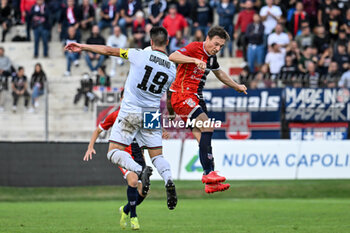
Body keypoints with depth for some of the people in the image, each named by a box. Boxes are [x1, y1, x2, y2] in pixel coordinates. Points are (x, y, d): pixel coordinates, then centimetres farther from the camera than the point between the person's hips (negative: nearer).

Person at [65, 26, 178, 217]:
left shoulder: (140, 55, -8)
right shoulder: (172, 68, 3)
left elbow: (108, 51, -2)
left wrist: (83, 47, 9)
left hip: (130, 112, -4)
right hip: (152, 115, 4)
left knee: (114, 153, -2)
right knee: (157, 156, 12)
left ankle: (140, 171, -28)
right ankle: (168, 180, -18)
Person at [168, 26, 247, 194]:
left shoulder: (211, 57, 14)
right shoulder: (195, 48, -11)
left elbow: (219, 73, 35)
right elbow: (172, 57, -27)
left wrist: (237, 86, 43)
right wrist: (194, 60, -37)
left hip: (195, 99, 9)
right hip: (181, 95, -9)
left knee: (203, 138, 2)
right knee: (206, 125, -23)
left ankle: (211, 183, 0)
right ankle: (208, 173, -24)